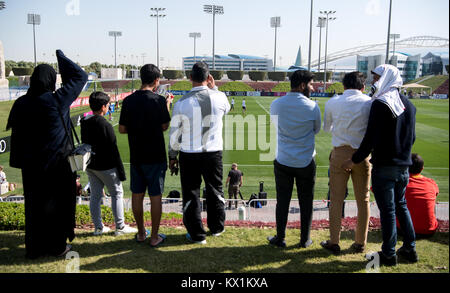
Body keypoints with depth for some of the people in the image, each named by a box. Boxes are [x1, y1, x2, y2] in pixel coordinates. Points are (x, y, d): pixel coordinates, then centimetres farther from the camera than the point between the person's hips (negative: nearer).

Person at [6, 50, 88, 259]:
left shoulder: (21, 104, -2)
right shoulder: (57, 100, -15)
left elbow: (16, 134, 3)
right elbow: (79, 76, -5)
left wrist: (19, 162, 11)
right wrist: (61, 57, 7)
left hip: (32, 165, 4)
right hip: (58, 163, -4)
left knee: (34, 205, 14)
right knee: (58, 204, 10)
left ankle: (34, 248, 24)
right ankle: (57, 246, 20)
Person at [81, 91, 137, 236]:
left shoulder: (84, 123, 2)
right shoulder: (106, 125, -20)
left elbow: (84, 144, 10)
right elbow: (114, 151, -17)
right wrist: (121, 171, -11)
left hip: (90, 166, 7)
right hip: (105, 167, -7)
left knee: (95, 194, 13)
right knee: (117, 193, 6)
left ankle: (98, 227, 20)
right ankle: (120, 227, 11)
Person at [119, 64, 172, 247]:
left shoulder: (128, 100, -2)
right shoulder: (159, 100, -12)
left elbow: (122, 129, 3)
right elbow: (164, 127, 0)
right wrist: (167, 106, 11)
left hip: (136, 157, 4)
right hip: (155, 157, -4)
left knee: (137, 194, 14)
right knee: (155, 196, 5)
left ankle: (141, 233, 26)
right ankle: (155, 237, 14)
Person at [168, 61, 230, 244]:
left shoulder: (182, 103, -11)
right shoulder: (219, 97, -8)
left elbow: (175, 133, -4)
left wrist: (172, 156, 9)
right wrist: (214, 88, 13)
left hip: (189, 155, -2)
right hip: (214, 153, 2)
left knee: (191, 194, 11)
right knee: (215, 190, 19)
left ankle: (197, 235, 19)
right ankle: (217, 227, 35)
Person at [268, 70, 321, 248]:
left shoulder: (276, 105, -4)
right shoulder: (312, 107, -9)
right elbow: (316, 130, 6)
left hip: (283, 161, 2)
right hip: (306, 162, -1)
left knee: (282, 201, 10)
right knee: (306, 202, 11)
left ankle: (280, 238, 19)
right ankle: (305, 239, 21)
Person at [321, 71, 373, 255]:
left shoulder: (332, 103, 1)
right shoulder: (370, 103, -2)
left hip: (340, 152, 0)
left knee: (336, 199, 8)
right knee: (363, 200, 12)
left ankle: (334, 242, 14)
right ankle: (360, 243, 22)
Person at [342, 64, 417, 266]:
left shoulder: (380, 104, -15)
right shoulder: (409, 105, 9)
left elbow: (371, 138, -18)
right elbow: (412, 137, 14)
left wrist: (354, 160, -9)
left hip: (384, 166, -7)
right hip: (403, 166, 8)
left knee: (387, 210, 1)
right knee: (401, 206, 19)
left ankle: (389, 255, 12)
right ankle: (410, 250, 27)